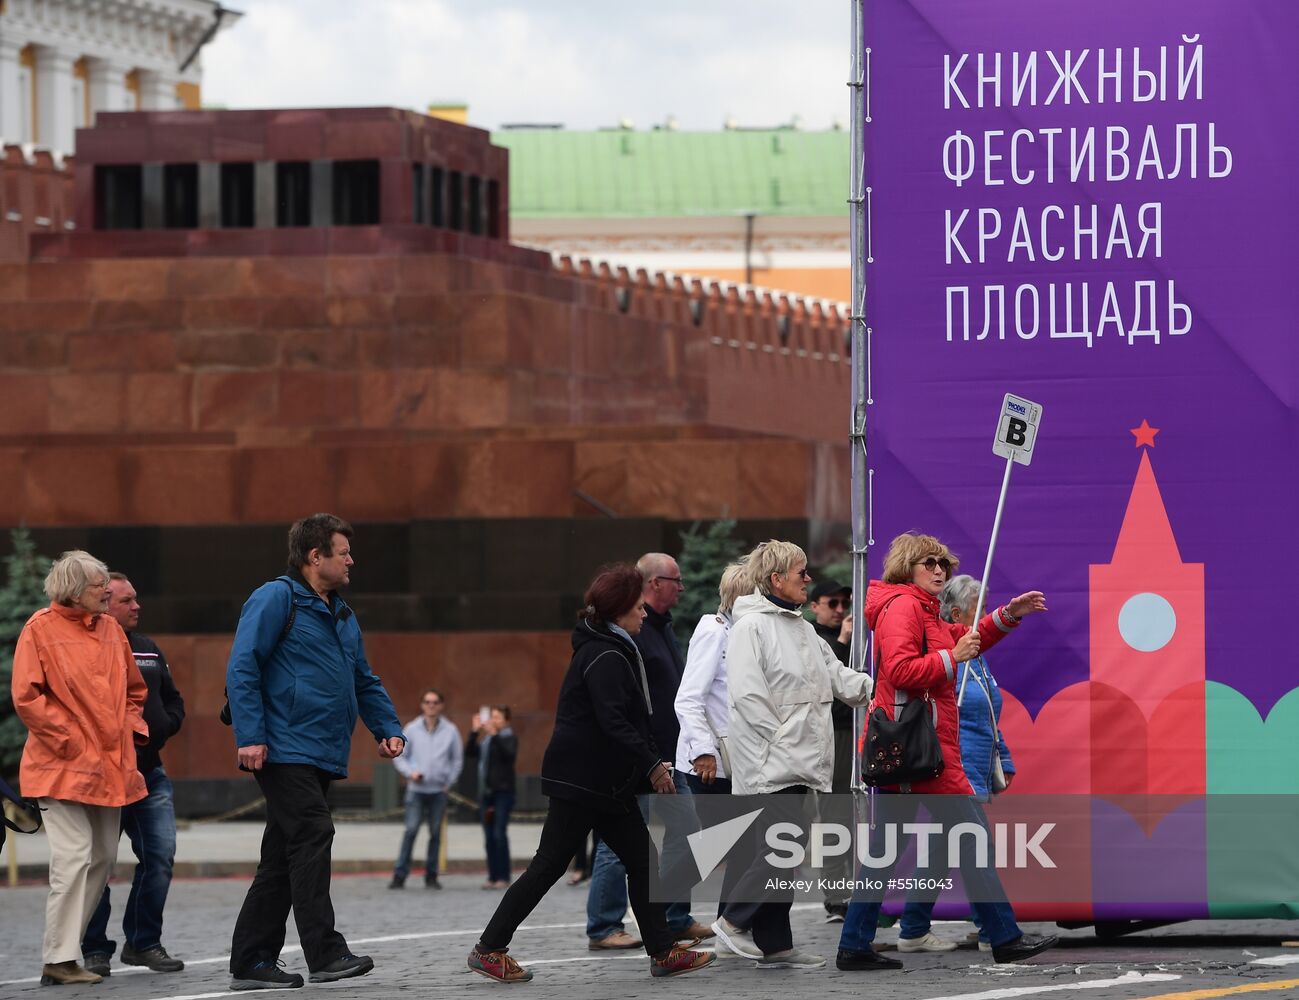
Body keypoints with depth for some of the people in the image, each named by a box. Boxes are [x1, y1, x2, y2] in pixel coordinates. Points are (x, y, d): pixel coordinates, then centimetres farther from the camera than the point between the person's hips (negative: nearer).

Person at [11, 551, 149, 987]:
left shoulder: (110, 628, 12)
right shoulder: (41, 630, -7)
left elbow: (134, 689, 24)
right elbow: (27, 697, -12)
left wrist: (132, 731, 8)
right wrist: (69, 742, -14)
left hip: (110, 768, 7)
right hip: (64, 767, -7)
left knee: (103, 858, 8)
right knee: (73, 859, -13)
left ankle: (67, 947, 17)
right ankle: (58, 962, -10)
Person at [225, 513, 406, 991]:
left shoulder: (341, 615, 21)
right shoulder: (276, 599, -6)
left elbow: (364, 681, 28)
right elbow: (242, 667, -12)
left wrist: (388, 728, 13)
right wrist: (250, 736, -19)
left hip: (321, 755, 9)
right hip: (284, 750, -9)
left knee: (283, 858, 9)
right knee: (312, 838, -17)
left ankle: (251, 961, 12)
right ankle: (326, 954, -21)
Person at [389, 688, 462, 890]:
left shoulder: (450, 730, 5)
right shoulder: (411, 729, 3)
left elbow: (457, 760, 11)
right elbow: (398, 756, 8)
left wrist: (450, 782, 2)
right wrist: (410, 772, -8)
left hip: (439, 790, 1)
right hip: (416, 789, -1)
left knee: (435, 833, 4)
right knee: (411, 830, -10)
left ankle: (431, 876, 11)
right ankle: (399, 875, -10)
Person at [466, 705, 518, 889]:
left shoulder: (509, 738, -1)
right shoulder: (484, 739, 15)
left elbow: (510, 754, -19)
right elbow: (470, 752, 4)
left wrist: (494, 735, -23)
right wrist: (474, 732, -4)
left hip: (502, 792, -6)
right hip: (486, 792, 6)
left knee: (499, 834, -11)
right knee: (489, 837, 5)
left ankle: (503, 877, -7)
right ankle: (493, 876, 8)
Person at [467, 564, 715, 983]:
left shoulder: (612, 651, 18)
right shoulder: (605, 657, -15)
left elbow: (631, 719, 21)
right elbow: (613, 722, -24)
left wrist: (653, 763, 13)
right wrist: (651, 766, -22)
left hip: (608, 782, 11)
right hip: (582, 780, -11)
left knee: (642, 861, 8)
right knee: (550, 865, -6)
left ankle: (663, 952, 9)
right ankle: (490, 948, -1)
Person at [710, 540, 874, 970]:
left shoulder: (801, 628, 19)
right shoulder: (751, 627, -10)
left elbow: (837, 676, 19)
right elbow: (747, 696, -16)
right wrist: (778, 742, -17)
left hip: (798, 761, 9)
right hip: (769, 763, -9)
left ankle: (775, 946, 11)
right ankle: (734, 921, -4)